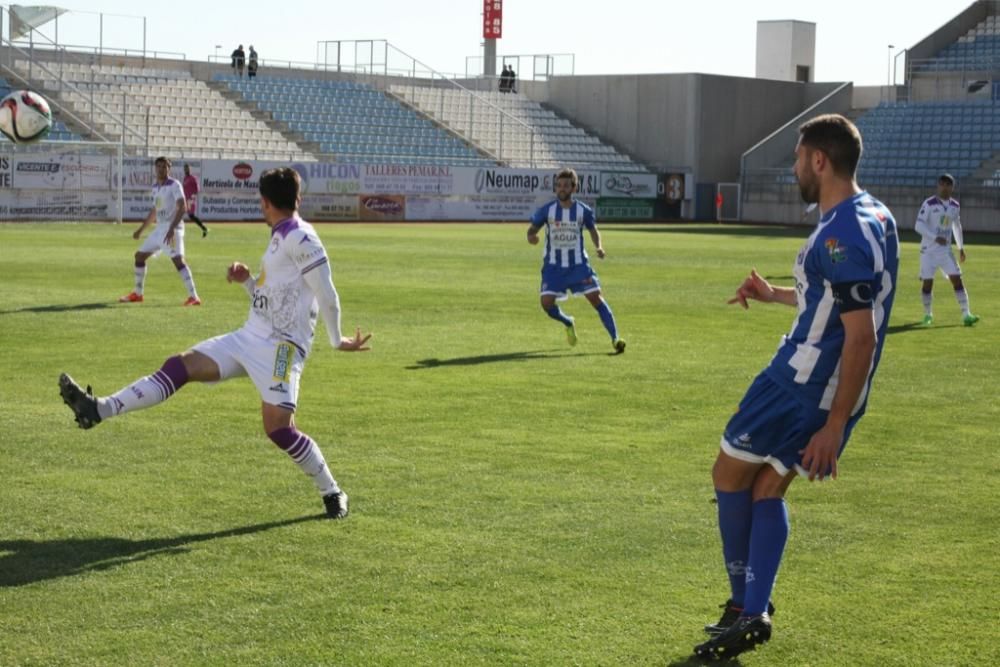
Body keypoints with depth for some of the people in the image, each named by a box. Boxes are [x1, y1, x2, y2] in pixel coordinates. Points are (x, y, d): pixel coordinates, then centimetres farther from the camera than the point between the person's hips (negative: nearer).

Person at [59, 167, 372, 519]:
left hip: (281, 345, -9)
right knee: (179, 366, -2)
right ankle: (99, 410, -6)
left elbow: (327, 295, -15)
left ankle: (332, 493, 1)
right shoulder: (280, 239, 18)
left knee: (278, 427, -18)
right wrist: (247, 281, 9)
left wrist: (337, 340, -6)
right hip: (250, 338, 9)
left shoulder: (300, 238, -13)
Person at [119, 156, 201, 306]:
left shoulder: (174, 185, -9)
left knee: (178, 260, -23)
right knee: (139, 255, 12)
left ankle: (193, 297, -25)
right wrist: (141, 229, 28)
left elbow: (182, 208, -19)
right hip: (159, 228, 9)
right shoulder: (155, 187, 15)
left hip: (172, 228, -9)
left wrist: (172, 229, -30)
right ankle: (137, 294, 25)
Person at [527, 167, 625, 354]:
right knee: (547, 303, -10)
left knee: (596, 297, -11)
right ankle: (568, 324, 24)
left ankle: (615, 338, -7)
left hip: (578, 264, 0)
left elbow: (593, 230, 10)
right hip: (553, 266, 1)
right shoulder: (547, 210, -6)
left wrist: (599, 247, -9)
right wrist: (531, 237, -23)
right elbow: (533, 228, 2)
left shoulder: (583, 210, -5)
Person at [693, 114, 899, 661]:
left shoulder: (843, 235, -23)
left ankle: (744, 609, 16)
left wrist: (834, 425, -24)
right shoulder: (875, 217, 9)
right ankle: (753, 614, 16)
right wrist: (775, 295, 31)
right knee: (766, 488, 16)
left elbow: (861, 336, -25)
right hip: (829, 393, 9)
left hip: (800, 387, -9)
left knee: (729, 475, 8)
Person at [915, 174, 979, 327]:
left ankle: (966, 315, -10)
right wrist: (935, 238, -27)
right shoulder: (929, 204, -10)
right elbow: (919, 226, -15)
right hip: (929, 250, -4)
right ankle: (927, 314, 19)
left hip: (946, 251, 4)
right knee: (928, 283, 0)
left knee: (957, 280, -8)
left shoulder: (955, 206, 7)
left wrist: (961, 247, 20)